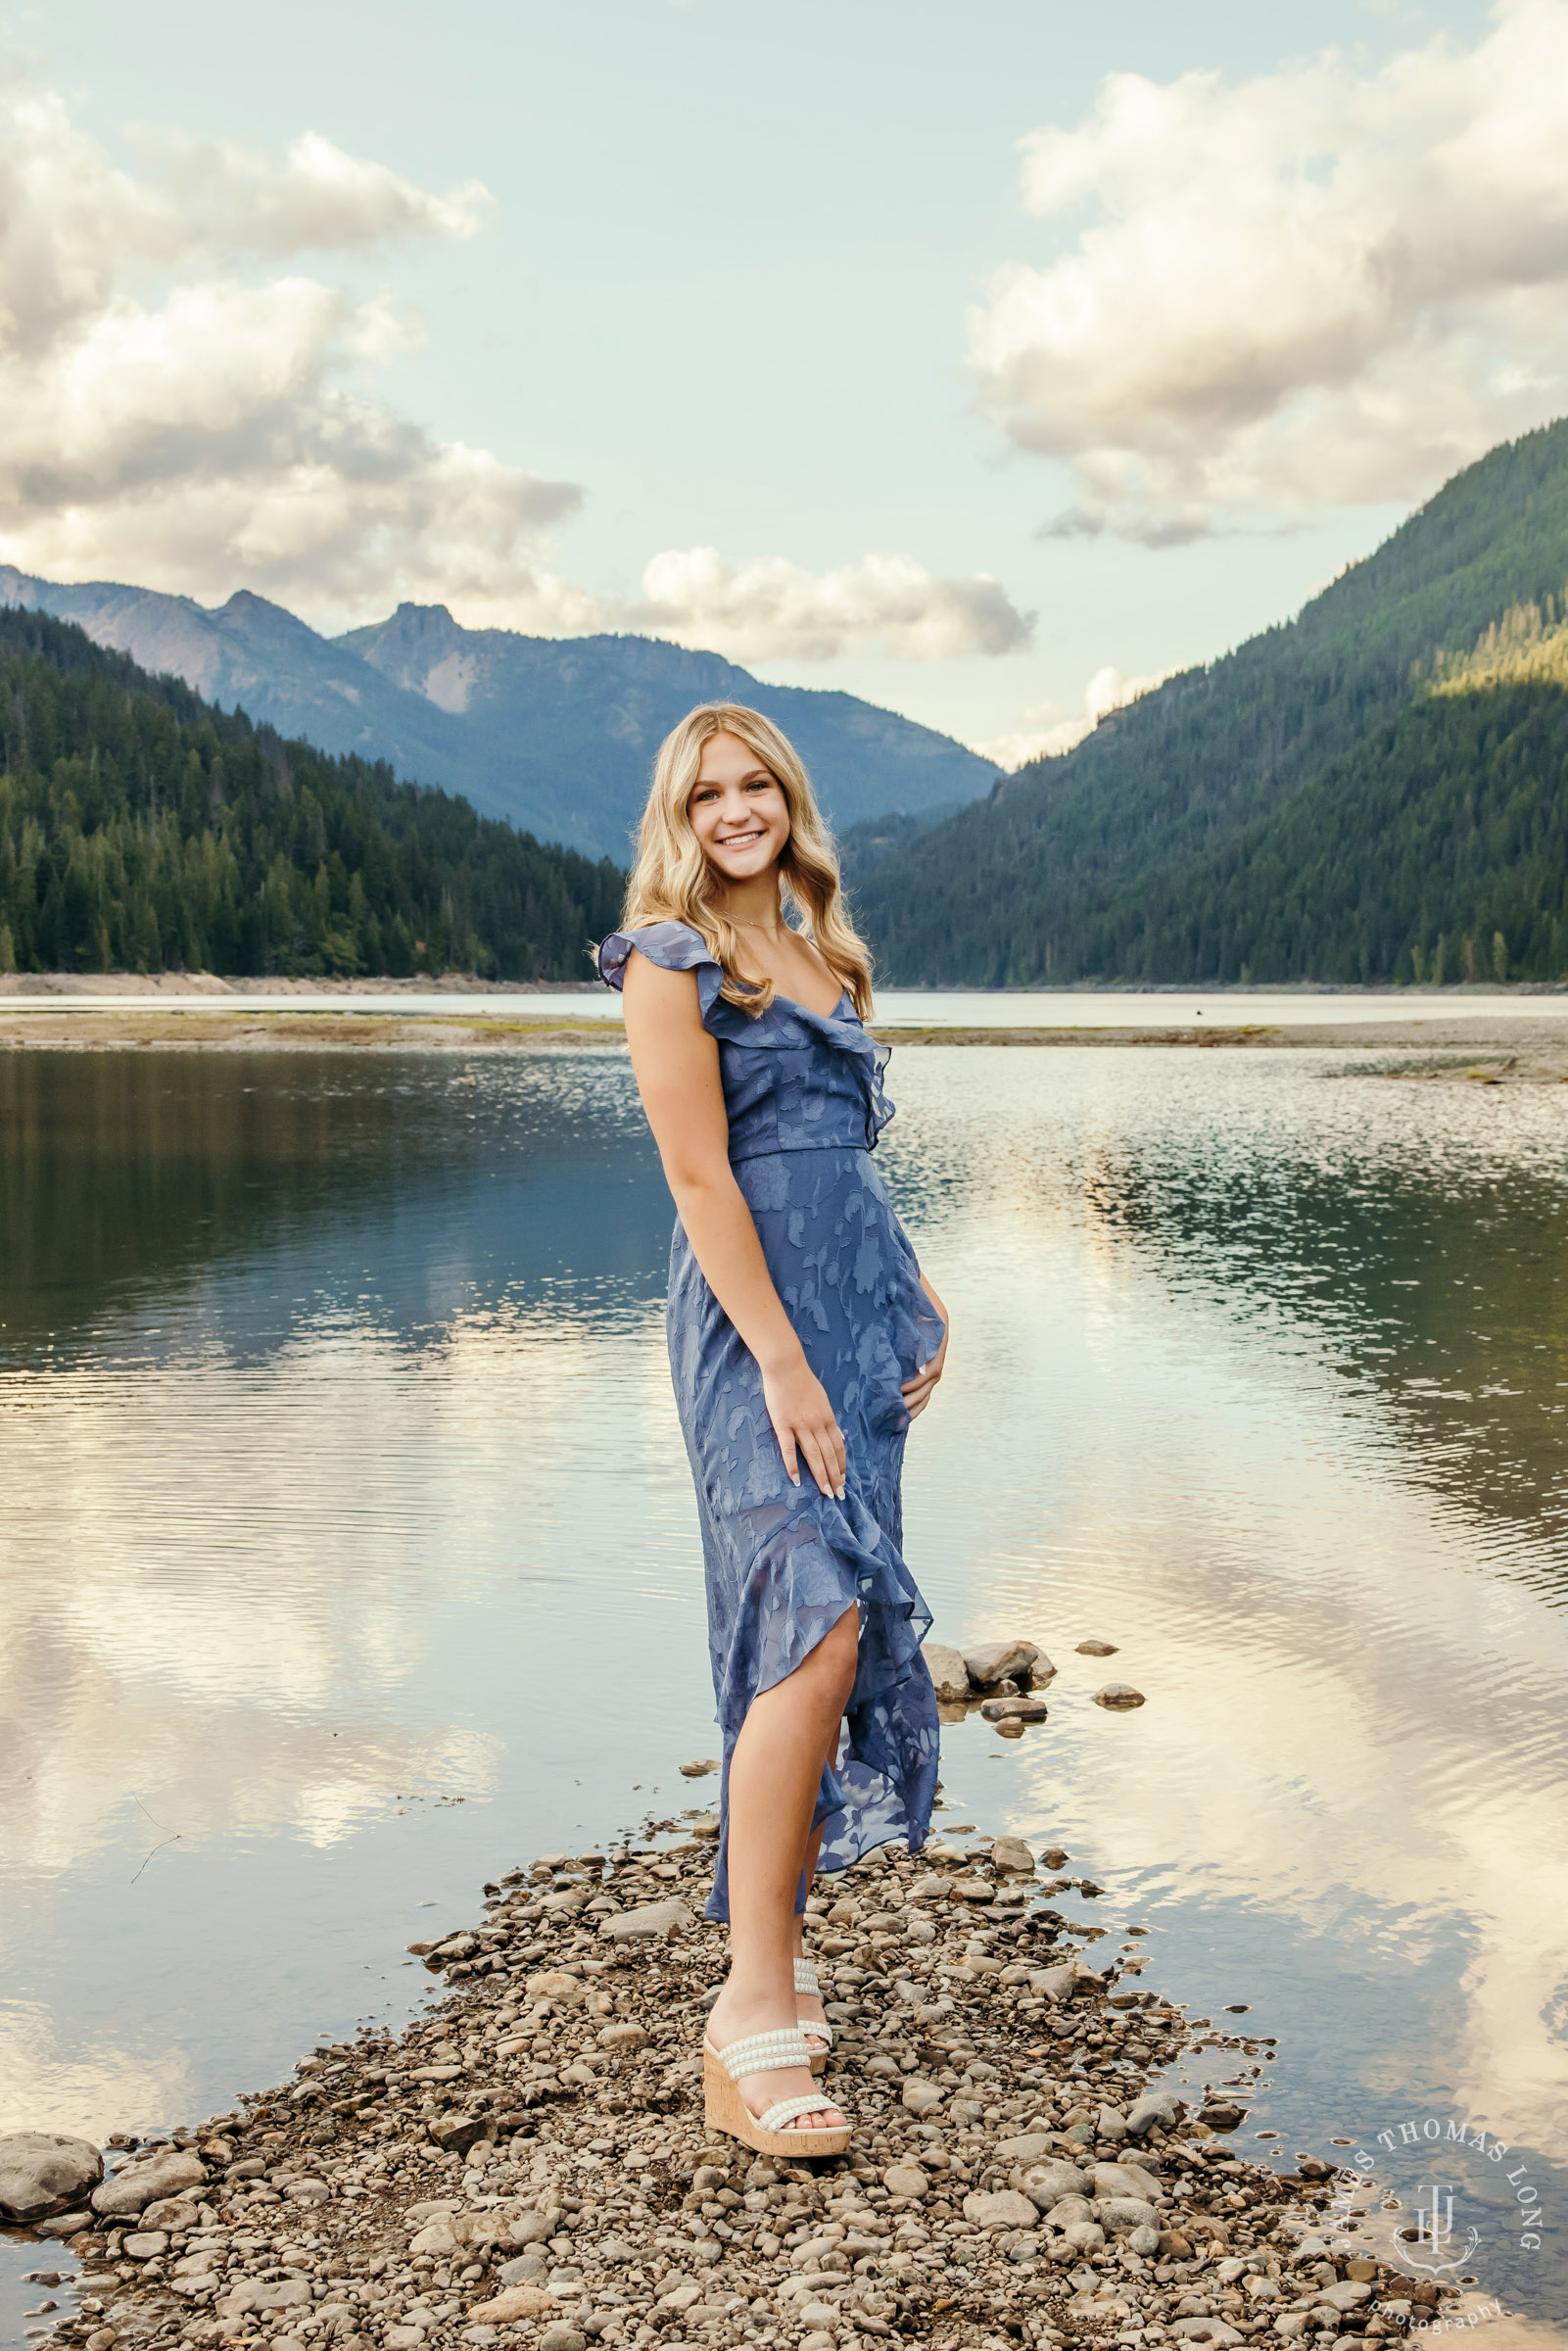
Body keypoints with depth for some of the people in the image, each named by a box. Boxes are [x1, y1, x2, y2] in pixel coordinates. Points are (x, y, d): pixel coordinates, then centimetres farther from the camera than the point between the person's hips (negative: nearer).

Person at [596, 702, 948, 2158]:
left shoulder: (819, 950, 20)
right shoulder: (670, 961, -3)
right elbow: (701, 1174, -12)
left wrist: (917, 1302, 14)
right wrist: (783, 1360, -18)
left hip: (857, 1316, 8)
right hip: (752, 1318, -8)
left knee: (840, 1634, 7)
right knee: (817, 1625, -18)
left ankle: (770, 1943, 18)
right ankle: (753, 2016, -15)